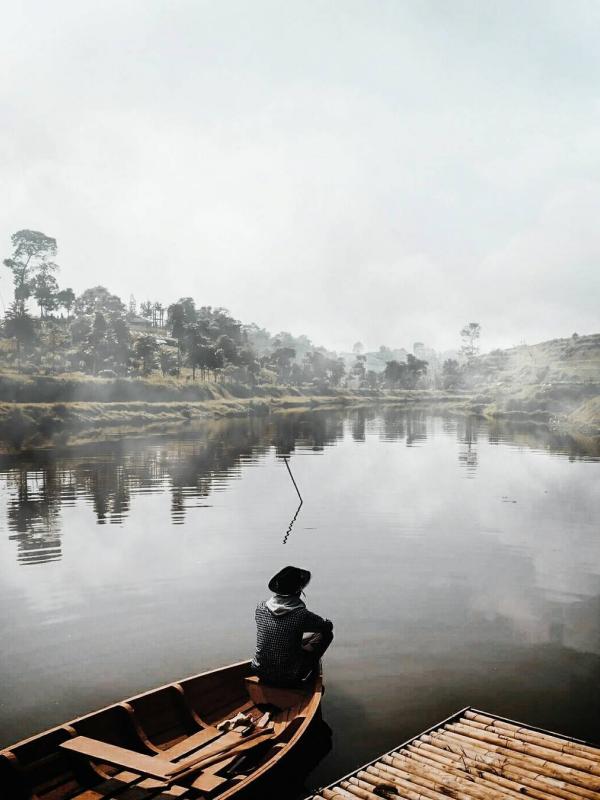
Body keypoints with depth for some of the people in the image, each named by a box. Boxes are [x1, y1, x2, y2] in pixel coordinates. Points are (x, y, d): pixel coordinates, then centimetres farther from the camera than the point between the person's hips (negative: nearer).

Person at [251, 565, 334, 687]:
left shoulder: (260, 608, -8)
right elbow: (329, 626, -4)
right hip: (288, 679, -5)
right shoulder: (301, 615, -22)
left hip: (260, 673, 5)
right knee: (326, 634, 7)